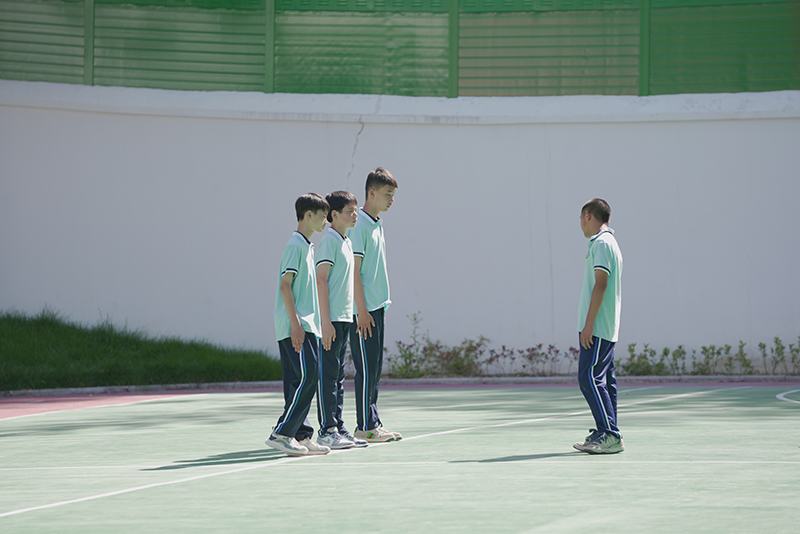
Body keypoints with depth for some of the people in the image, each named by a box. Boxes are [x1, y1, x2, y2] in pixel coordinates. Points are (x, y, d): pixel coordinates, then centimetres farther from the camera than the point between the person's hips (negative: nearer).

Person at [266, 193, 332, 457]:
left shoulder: (307, 246, 19)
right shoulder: (296, 244, -10)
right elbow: (285, 285, -16)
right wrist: (295, 322, -21)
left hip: (305, 326, 10)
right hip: (296, 326, -10)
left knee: (302, 381, 8)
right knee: (307, 378, -13)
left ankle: (301, 437, 9)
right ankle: (280, 434, -12)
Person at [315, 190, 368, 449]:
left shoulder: (346, 241, 17)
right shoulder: (330, 239, -10)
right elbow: (321, 280, -15)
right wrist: (325, 321, -20)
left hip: (344, 318, 9)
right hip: (331, 319, -9)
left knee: (338, 376, 11)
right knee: (328, 375, -6)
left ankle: (338, 429, 15)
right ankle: (327, 431, -5)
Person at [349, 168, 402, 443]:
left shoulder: (376, 225, 16)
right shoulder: (359, 224, -12)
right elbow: (354, 270, -16)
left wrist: (377, 307, 18)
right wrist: (362, 311, -19)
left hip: (376, 307, 9)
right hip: (364, 309, -9)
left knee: (375, 369, 10)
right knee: (367, 368, -6)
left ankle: (372, 423, 14)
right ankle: (365, 427, -3)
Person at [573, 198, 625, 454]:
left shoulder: (601, 243, -12)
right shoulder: (609, 242, 19)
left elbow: (600, 284, -19)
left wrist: (589, 324, -21)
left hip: (596, 328, -10)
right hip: (606, 329, 10)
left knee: (589, 378, -13)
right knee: (604, 380, 10)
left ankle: (610, 436, -16)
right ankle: (605, 434, 11)